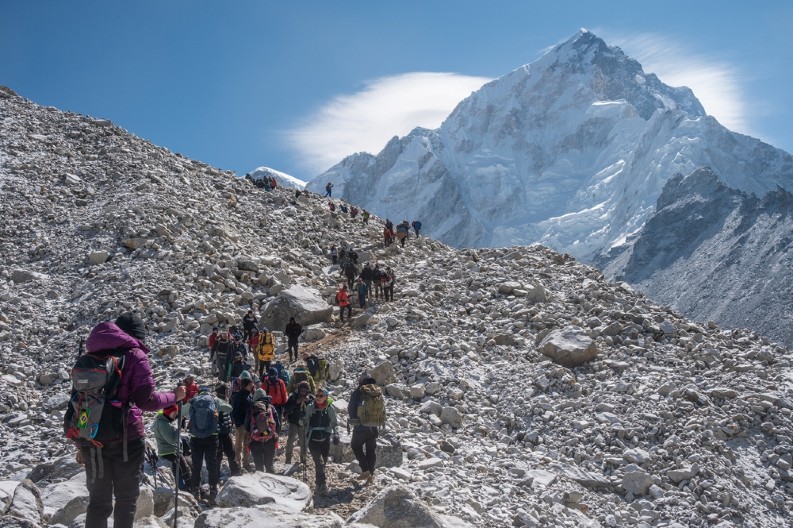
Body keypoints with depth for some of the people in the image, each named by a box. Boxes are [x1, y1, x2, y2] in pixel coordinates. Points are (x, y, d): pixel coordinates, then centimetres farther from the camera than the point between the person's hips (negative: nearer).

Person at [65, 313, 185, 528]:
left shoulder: (90, 356, 15)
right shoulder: (134, 355, -3)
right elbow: (146, 400, -10)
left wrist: (80, 444, 22)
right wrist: (174, 396, 8)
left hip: (90, 438, 5)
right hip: (124, 437, -5)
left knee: (98, 499, 13)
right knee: (126, 498, 7)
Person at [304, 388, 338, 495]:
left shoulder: (330, 408, 0)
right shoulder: (310, 407, -2)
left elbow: (334, 423, 8)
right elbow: (304, 422, 9)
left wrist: (335, 434, -4)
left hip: (325, 439, 2)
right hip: (313, 439, -2)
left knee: (323, 462, 12)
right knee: (319, 462, -14)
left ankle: (318, 481, 34)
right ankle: (322, 485, -14)